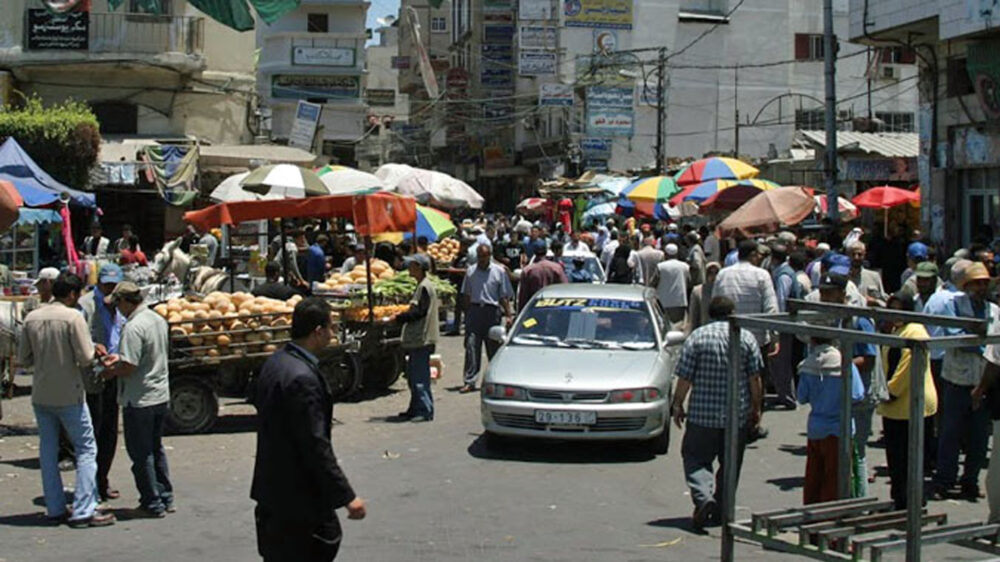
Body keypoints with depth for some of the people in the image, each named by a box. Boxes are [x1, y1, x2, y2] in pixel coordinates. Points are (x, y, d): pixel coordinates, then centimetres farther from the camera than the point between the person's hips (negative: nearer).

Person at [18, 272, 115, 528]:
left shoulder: (32, 318, 3)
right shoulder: (73, 317, -13)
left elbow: (24, 359, 8)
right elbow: (85, 357, -15)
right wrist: (94, 350, 5)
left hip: (41, 396, 6)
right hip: (68, 396, -5)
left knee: (48, 451, 13)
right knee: (86, 449, 2)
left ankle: (55, 508, 17)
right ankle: (83, 510, -2)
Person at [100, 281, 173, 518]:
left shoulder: (133, 327, -21)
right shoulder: (159, 320, 7)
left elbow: (129, 367, -25)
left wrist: (110, 372, -4)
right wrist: (120, 357, 18)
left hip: (139, 400, -9)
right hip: (162, 396, 9)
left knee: (141, 454, 3)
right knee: (156, 449, 20)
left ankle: (152, 504, 9)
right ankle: (165, 498, 25)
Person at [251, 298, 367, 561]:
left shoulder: (275, 362, 5)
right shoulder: (302, 378, -26)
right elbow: (316, 445, -26)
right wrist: (347, 496, -22)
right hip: (295, 496, -10)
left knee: (328, 539, 21)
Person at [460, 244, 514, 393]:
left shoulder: (499, 271, 1)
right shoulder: (470, 271, 9)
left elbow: (504, 297, 1)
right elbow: (466, 295, 15)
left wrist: (508, 315, -5)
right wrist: (467, 313, 10)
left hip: (492, 311, -1)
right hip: (474, 310, 1)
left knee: (494, 348, 6)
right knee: (471, 346, -6)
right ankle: (469, 382, -7)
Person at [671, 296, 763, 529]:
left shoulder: (697, 337, -3)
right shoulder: (746, 338, 1)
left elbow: (685, 377, -5)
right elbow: (755, 379, 1)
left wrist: (677, 405, 6)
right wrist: (756, 407, 11)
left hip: (703, 413, -2)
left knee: (696, 458, 6)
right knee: (731, 463, 15)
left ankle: (704, 497, -17)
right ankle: (722, 508, 19)